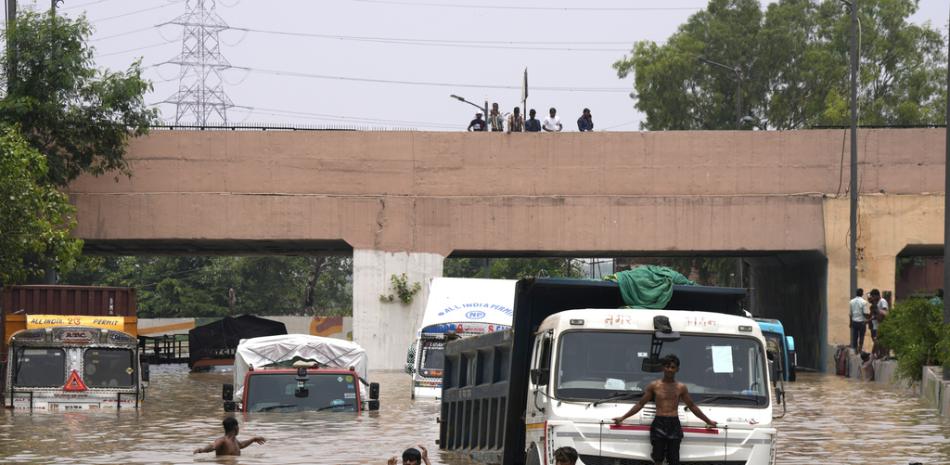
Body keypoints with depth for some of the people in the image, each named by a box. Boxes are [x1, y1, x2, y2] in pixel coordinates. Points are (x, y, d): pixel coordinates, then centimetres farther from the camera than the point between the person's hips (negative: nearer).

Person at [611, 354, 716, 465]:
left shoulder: (681, 388, 10)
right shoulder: (654, 386, 5)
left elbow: (692, 407, 19)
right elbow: (640, 404, 10)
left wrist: (708, 421, 21)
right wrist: (622, 418, 6)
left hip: (674, 425, 1)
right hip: (659, 424, -1)